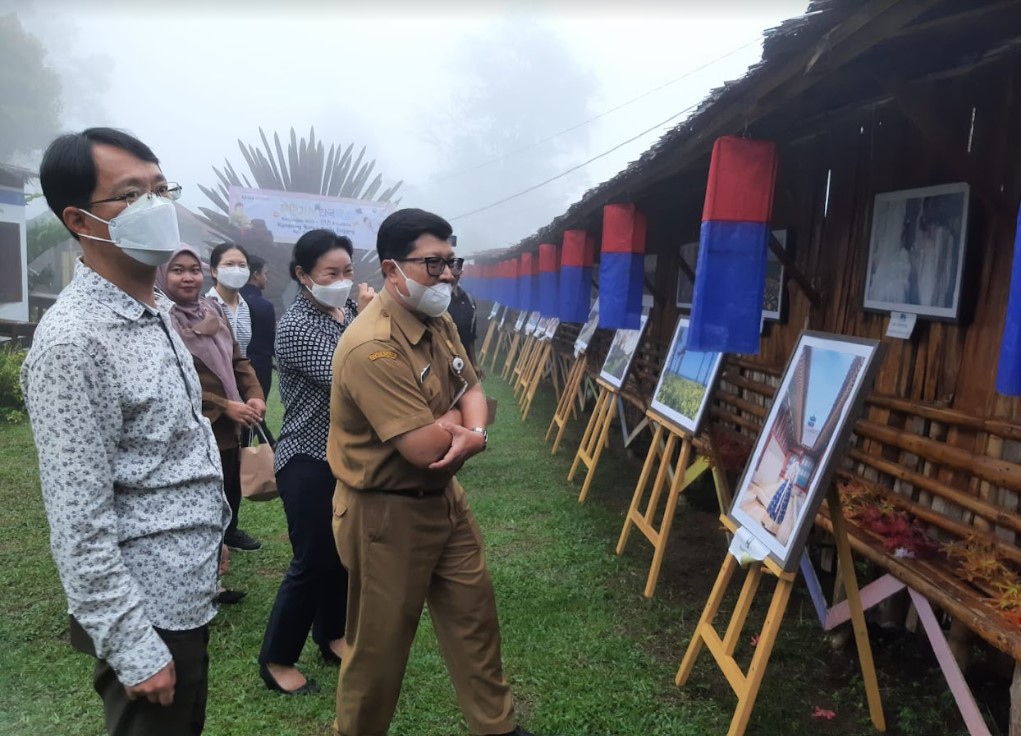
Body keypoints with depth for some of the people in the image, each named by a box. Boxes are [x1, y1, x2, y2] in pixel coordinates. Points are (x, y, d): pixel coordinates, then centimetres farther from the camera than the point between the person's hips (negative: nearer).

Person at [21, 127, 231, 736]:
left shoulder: (157, 312, 6)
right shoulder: (73, 339, -22)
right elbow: (81, 524, -23)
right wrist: (133, 648, -20)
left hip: (189, 591, 8)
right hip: (146, 608, -8)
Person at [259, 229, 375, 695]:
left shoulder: (345, 315, 7)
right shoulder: (296, 326, -17)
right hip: (309, 462, -7)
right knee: (313, 561, 0)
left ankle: (331, 636, 36)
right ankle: (276, 659, 19)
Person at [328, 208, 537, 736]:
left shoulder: (440, 323, 3)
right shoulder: (372, 348, -28)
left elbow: (473, 390, 6)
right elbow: (425, 446, -29)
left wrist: (473, 433, -17)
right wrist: (455, 420, -7)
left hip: (443, 497, 9)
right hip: (385, 513, -9)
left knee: (474, 611, 20)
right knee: (380, 639, 11)